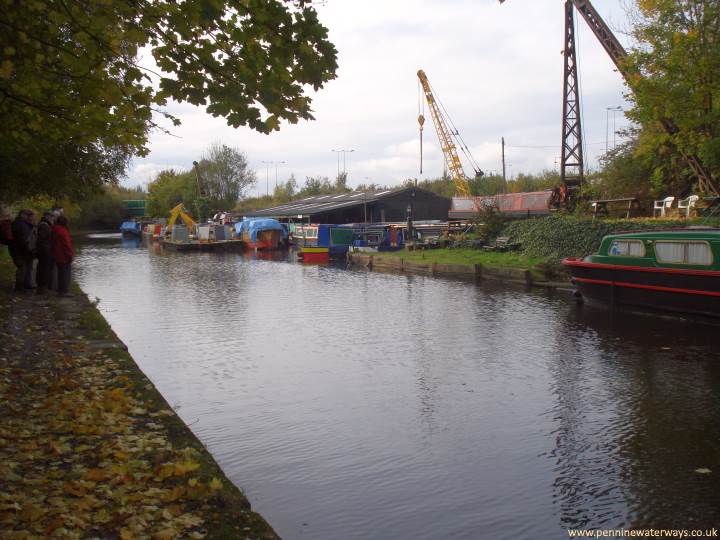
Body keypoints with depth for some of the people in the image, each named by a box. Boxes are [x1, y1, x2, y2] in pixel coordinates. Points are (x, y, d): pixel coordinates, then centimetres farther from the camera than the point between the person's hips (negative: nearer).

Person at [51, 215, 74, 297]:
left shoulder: (54, 230, 10)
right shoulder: (63, 231, -18)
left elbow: (52, 242, 18)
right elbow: (67, 244, -19)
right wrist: (70, 255, -13)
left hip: (57, 256, 9)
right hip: (64, 256, -9)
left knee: (61, 273, 17)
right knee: (66, 274, -4)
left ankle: (60, 290, 23)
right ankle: (65, 291, -4)